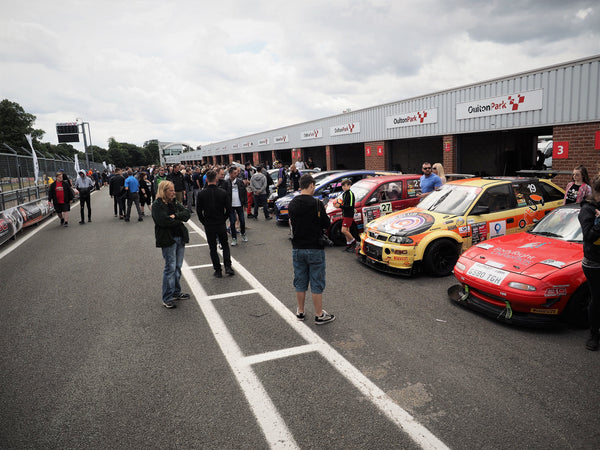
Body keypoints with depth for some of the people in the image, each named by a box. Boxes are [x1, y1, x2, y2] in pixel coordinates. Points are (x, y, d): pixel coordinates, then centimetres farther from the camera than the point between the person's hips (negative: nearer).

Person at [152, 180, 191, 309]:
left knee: (178, 267, 12)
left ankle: (176, 292, 24)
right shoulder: (157, 205, -7)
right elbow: (163, 221, -20)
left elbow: (187, 214, 4)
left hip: (180, 237, 7)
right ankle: (167, 298, 1)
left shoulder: (175, 203, 14)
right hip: (168, 239, -7)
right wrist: (179, 221, -7)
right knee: (170, 267, -7)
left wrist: (175, 216, -13)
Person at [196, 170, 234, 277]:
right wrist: (223, 219, 9)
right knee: (225, 245, 17)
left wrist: (204, 222, 8)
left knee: (213, 248, 10)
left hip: (208, 225, 0)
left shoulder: (201, 194, -9)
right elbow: (229, 209, -5)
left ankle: (218, 270, 12)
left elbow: (198, 211, -5)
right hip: (221, 224, 1)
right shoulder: (223, 192, -7)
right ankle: (228, 267, 7)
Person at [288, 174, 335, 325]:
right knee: (317, 283, 5)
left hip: (297, 249, 5)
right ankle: (319, 315, 14)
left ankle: (300, 312, 27)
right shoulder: (316, 203, -15)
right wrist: (323, 213, 9)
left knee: (300, 282, 15)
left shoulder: (292, 204, 1)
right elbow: (326, 223, -9)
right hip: (315, 249, -5)